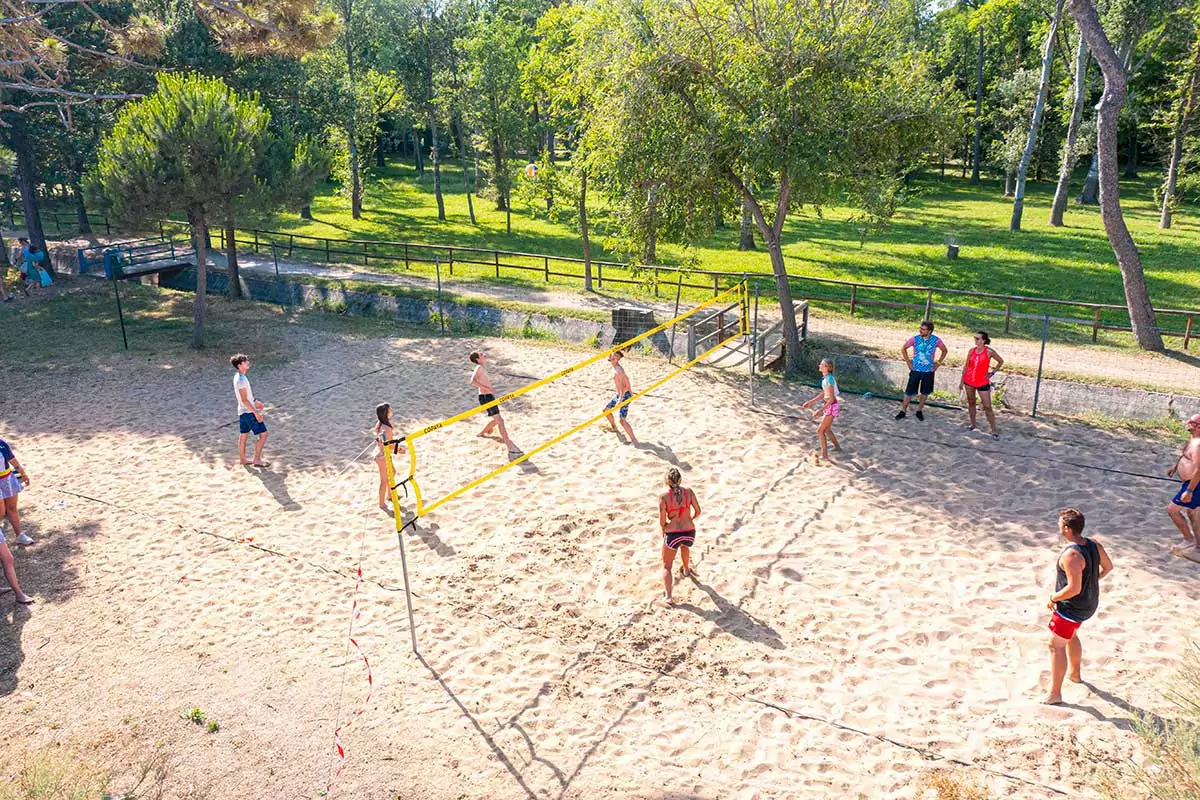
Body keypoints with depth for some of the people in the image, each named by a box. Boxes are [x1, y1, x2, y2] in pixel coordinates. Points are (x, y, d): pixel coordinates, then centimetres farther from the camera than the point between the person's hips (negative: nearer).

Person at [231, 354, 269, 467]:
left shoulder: (237, 377, 7)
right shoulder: (241, 380, -23)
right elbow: (244, 400, -24)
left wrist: (255, 402, 25)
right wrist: (256, 413, -22)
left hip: (242, 411, 10)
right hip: (249, 411, -10)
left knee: (244, 435, 16)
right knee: (263, 434, -3)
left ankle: (242, 459, 25)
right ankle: (257, 460, 2)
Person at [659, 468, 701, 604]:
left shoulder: (664, 496, -11)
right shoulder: (688, 492, -3)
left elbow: (662, 521, -11)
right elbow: (698, 511, 3)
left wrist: (664, 528, 10)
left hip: (672, 534, -3)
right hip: (690, 532, 3)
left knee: (666, 566, 14)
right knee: (685, 545, 41)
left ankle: (668, 596, 3)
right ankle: (686, 570, 61)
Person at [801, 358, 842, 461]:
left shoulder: (829, 380, -25)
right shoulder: (825, 378, 3)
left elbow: (831, 399, -25)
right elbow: (823, 394, 14)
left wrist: (820, 410, -28)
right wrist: (810, 402, 16)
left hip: (832, 407, -9)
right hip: (828, 406, 9)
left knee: (820, 430, -3)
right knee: (826, 429, 24)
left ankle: (824, 454, 5)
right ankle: (837, 446, 42)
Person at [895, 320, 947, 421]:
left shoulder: (936, 340, -8)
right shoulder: (915, 339, -9)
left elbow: (944, 351, 9)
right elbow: (903, 349, 4)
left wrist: (938, 363, 2)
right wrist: (908, 362, -1)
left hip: (929, 371, 1)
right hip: (916, 370, -1)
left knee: (925, 392, 11)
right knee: (910, 391, -2)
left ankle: (919, 410, 28)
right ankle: (903, 410, 10)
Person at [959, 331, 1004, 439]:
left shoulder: (989, 352, -10)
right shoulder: (972, 350, 1)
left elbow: (1001, 361, 5)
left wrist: (992, 373, -4)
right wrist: (962, 380, 8)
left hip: (983, 383, -4)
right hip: (969, 381, 4)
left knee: (987, 407, -5)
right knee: (971, 403, 16)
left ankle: (994, 430, -1)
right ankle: (972, 423, 31)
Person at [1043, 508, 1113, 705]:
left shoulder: (1071, 555, -33)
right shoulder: (1094, 545, -6)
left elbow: (1073, 589, -34)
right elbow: (1108, 567, 11)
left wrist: (1053, 598, -18)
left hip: (1071, 608, -9)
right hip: (1090, 602, 9)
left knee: (1056, 646, 2)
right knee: (1071, 636, 32)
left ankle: (1055, 694, 8)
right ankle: (1075, 675, 51)